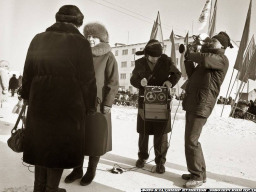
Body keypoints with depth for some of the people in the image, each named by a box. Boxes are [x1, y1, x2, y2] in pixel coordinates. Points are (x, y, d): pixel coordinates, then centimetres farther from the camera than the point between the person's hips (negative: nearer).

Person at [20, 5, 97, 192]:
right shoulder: (80, 42, -7)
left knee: (41, 143, 17)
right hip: (68, 105, -4)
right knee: (60, 145, 10)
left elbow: (28, 72, 10)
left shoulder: (38, 39, 6)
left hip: (39, 102, 5)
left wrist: (27, 96, 20)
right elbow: (88, 79, -8)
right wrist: (90, 105, 2)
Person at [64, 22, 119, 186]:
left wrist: (107, 104, -13)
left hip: (98, 105, -4)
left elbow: (113, 83, -7)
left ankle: (91, 171, 20)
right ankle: (77, 169, 25)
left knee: (95, 139, 4)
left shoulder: (108, 57, -2)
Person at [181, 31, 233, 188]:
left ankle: (198, 176, 3)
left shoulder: (221, 59, -5)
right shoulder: (209, 58, 25)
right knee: (190, 139, 12)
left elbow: (205, 59, -28)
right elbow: (193, 77, 21)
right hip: (192, 103, 10)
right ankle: (198, 172, 23)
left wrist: (191, 55, -10)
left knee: (191, 141, -10)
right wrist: (188, 59, 12)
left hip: (201, 105, -10)